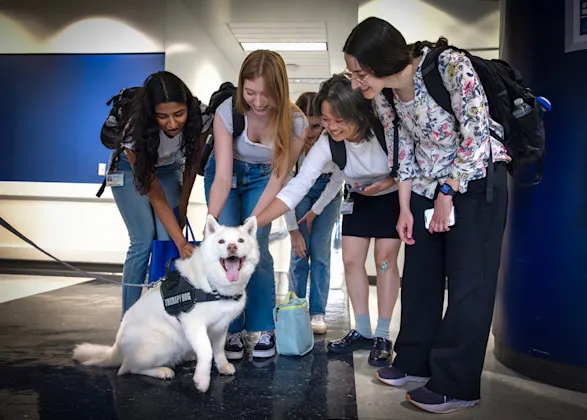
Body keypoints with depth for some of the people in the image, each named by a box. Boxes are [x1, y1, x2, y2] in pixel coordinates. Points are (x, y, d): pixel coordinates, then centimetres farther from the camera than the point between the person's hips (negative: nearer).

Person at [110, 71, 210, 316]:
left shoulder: (199, 117, -30)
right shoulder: (136, 132, -38)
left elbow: (192, 163, -10)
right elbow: (156, 197, -34)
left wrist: (182, 206, -4)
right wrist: (181, 242, -39)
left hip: (169, 169, 3)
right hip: (130, 169, -3)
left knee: (167, 240, -12)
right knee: (144, 241, -15)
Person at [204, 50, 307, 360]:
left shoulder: (295, 122, -27)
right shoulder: (227, 113, -29)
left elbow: (276, 180, -24)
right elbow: (222, 177, -31)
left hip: (261, 180, 0)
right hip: (227, 175, 0)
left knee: (256, 249, -11)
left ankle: (262, 328, 5)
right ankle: (232, 329, 2)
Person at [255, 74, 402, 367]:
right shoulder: (327, 144, -24)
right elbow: (296, 187, -30)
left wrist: (389, 182, -34)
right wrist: (253, 224, -38)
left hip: (395, 196, -3)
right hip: (360, 199, 4)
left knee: (384, 259, -7)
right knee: (351, 259, -1)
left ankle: (383, 335, 6)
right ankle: (362, 332, 13)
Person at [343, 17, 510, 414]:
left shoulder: (452, 66, -26)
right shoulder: (384, 94, -7)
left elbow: (476, 136, -20)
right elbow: (403, 149, 3)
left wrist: (447, 194, -15)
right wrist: (405, 209, 3)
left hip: (476, 180, -6)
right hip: (427, 185, 6)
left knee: (468, 281, -5)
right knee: (420, 274, 10)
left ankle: (457, 384, 5)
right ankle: (416, 362, 25)